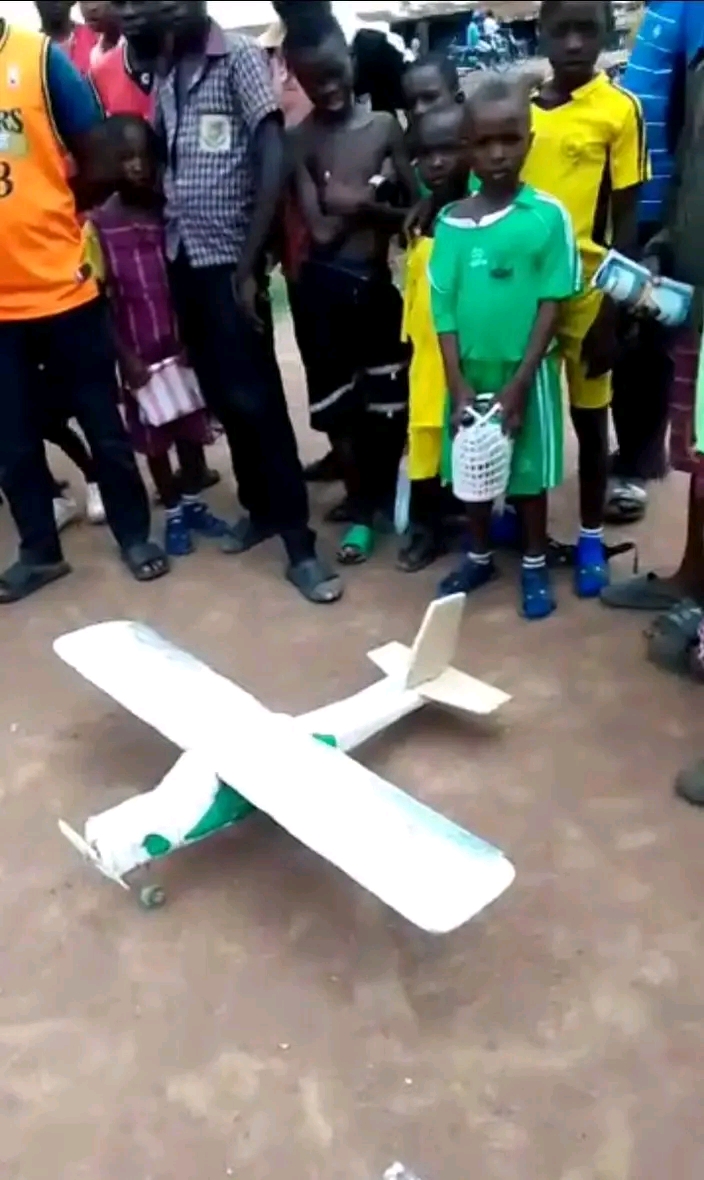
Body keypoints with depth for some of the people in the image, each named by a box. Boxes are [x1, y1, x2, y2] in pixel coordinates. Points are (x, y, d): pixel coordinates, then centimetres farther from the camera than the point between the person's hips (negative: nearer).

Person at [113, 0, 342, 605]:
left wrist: (249, 265, -15)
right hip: (183, 258, 6)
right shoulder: (164, 76, 14)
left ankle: (299, 544, -1)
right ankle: (259, 506, 26)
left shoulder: (241, 58, -4)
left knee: (254, 399, -7)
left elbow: (274, 161, -12)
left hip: (228, 259, -6)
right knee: (221, 396, 11)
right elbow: (159, 164, 15)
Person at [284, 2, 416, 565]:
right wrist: (373, 201, -12)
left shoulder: (385, 126, 0)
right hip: (325, 288, 0)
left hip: (378, 282, 1)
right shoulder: (299, 140, -2)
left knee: (389, 401, 9)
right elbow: (320, 229, -11)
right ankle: (361, 509, 25)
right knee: (338, 404, 8)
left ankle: (386, 496, 30)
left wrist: (360, 205, -16)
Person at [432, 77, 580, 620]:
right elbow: (444, 308, -1)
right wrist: (459, 384, -8)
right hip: (469, 372, 3)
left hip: (527, 372, -2)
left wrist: (519, 384, -12)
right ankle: (479, 557, 33)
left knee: (529, 469, 9)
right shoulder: (451, 223, -2)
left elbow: (552, 305, -9)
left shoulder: (548, 216, -10)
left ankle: (535, 565, 27)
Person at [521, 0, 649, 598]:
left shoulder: (621, 109, -7)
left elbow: (626, 220, -6)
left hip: (585, 289, -3)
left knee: (588, 416, 8)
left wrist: (612, 311, -10)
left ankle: (591, 537, 22)